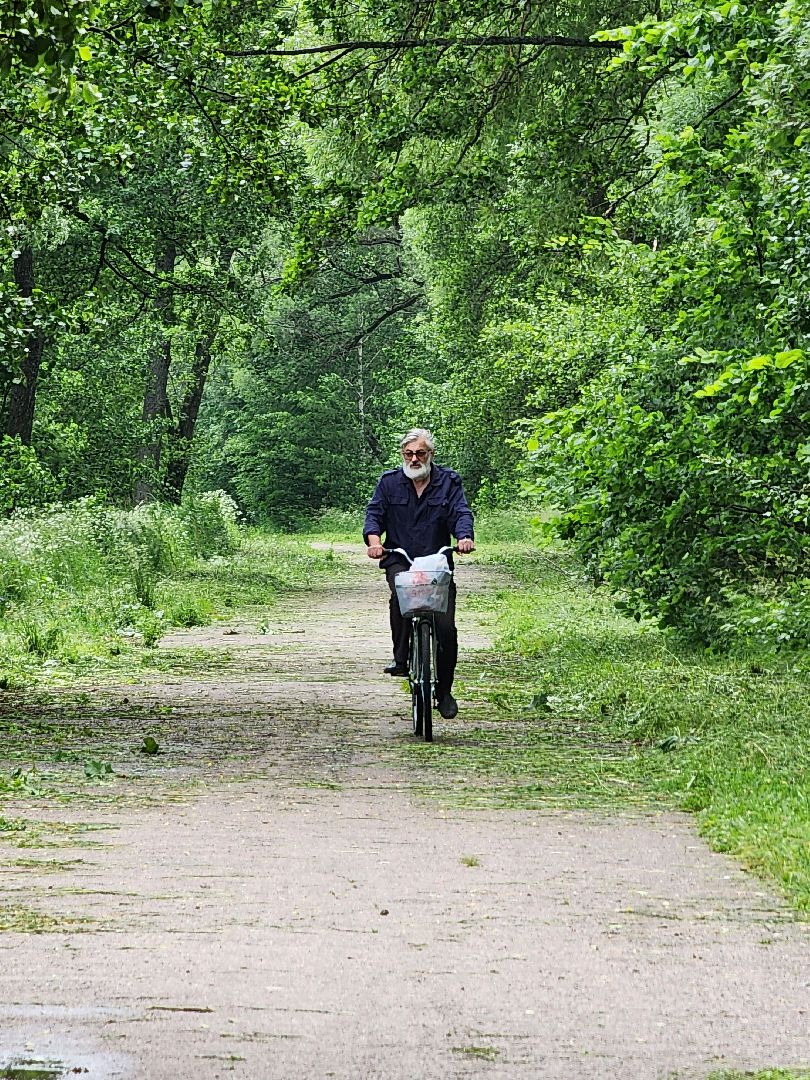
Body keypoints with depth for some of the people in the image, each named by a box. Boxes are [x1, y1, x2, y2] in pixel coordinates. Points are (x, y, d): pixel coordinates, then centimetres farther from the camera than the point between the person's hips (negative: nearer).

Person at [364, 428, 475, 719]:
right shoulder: (389, 482, 9)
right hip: (399, 561, 0)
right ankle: (401, 658, -26)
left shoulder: (448, 481, 7)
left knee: (445, 627, -8)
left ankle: (444, 691, 7)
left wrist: (464, 537, -26)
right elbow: (374, 513, 1)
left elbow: (461, 513, -4)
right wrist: (374, 539, -20)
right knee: (401, 593, -36)